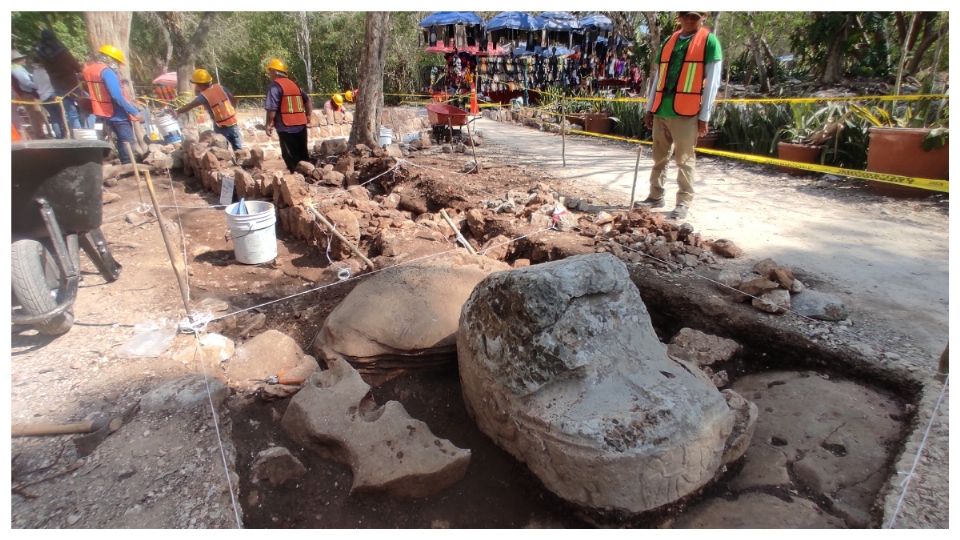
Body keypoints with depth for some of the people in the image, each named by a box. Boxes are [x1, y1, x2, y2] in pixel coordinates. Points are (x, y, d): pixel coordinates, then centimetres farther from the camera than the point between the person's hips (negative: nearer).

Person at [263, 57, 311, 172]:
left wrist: (269, 124, -6)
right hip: (301, 125, 7)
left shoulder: (275, 86, -8)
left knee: (291, 157, -1)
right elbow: (307, 100, 19)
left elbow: (272, 108, -15)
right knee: (303, 155, 15)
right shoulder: (294, 84, 14)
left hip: (286, 127, -7)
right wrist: (308, 116, 28)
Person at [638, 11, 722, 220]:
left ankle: (683, 203, 5)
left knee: (685, 160, -1)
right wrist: (649, 108, 12)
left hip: (686, 112, -5)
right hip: (661, 110, 5)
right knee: (659, 157, 11)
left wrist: (704, 116, -9)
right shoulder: (668, 42, 16)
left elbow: (712, 82, -4)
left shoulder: (709, 41, 0)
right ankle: (656, 196, 21)